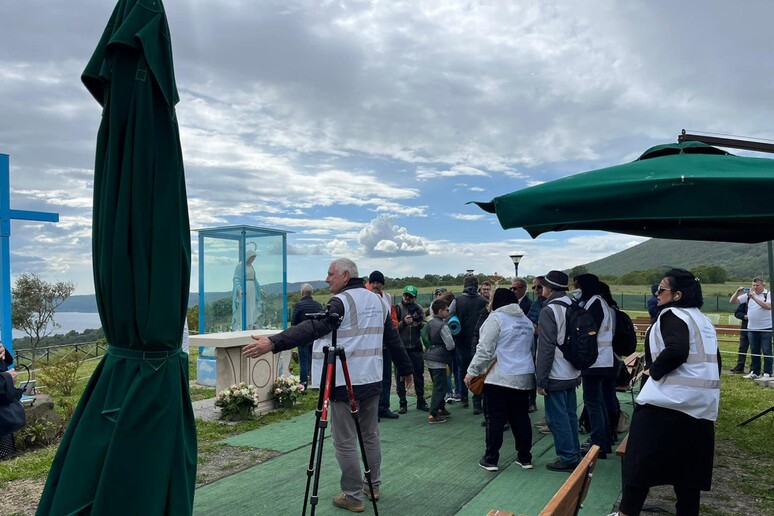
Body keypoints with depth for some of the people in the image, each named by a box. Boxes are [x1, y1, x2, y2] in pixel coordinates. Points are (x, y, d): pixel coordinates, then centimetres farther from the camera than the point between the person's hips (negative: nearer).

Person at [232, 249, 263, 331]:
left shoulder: (251, 266, 14)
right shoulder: (240, 266, -9)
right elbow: (236, 279, -17)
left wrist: (260, 289, 17)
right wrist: (239, 289, -32)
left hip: (251, 290, 8)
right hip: (243, 290, -8)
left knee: (251, 310, 7)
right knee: (243, 310, -7)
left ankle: (250, 328, 11)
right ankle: (240, 329, -6)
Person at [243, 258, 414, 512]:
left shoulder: (341, 301, -14)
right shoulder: (378, 301, 10)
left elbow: (312, 328, -27)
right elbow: (393, 339, 15)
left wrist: (273, 343, -33)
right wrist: (406, 369, 24)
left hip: (346, 381, -8)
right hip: (373, 379, 8)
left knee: (345, 441, 3)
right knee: (370, 435, 20)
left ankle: (353, 496, 11)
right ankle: (373, 485, 31)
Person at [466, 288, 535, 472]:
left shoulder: (496, 318, -10)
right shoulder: (526, 320, 14)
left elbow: (484, 349, -15)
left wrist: (472, 371, -8)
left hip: (499, 378, -7)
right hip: (524, 377, 7)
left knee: (495, 419, 1)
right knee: (521, 417, 14)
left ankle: (491, 459, 6)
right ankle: (525, 458, 19)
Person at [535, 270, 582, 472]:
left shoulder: (549, 310, -17)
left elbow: (546, 348, -20)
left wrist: (541, 379, -14)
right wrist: (578, 373, 21)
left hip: (555, 376, -9)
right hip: (571, 374, 9)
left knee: (557, 418, 0)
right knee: (570, 415, 16)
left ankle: (567, 458, 5)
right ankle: (574, 455, 24)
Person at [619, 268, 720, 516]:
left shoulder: (673, 315, -10)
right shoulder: (703, 320, 16)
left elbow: (676, 351, -27)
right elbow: (713, 361, 18)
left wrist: (653, 370, -13)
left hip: (671, 400, -9)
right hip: (701, 404, 9)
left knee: (642, 460, 1)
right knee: (689, 465, 13)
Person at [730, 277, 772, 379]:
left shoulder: (768, 294, -4)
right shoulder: (748, 295, 7)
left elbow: (768, 306, -22)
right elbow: (733, 301, 6)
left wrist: (754, 298, -23)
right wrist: (737, 292, -11)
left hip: (766, 328, -4)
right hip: (752, 328, 4)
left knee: (766, 351, -1)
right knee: (754, 351, 10)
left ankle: (767, 373, 6)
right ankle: (755, 372, 18)